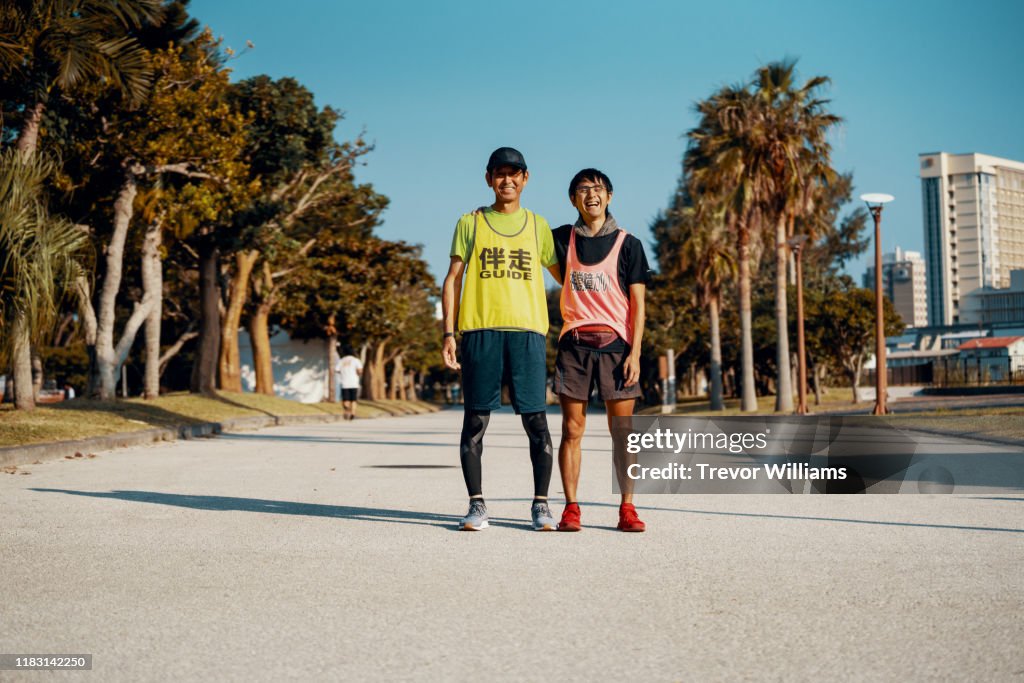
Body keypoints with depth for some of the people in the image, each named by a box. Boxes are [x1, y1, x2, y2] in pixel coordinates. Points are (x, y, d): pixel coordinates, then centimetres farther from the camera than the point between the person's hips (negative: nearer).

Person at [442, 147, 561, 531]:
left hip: (527, 330, 1)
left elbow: (562, 275, 22)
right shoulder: (470, 224, 12)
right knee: (475, 420, -1)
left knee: (536, 420, -3)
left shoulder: (538, 226, 15)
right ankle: (477, 506, 5)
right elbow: (453, 278, 8)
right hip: (479, 330, 0)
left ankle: (540, 505, 5)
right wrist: (448, 332, -1)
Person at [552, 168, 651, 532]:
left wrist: (635, 352, -8)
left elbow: (637, 304, 1)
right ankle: (570, 508, 4)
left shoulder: (628, 244, 4)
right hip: (574, 342, 1)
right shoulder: (562, 239, 10)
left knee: (622, 431, -1)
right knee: (572, 429, 0)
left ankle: (627, 509, 4)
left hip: (615, 343, -1)